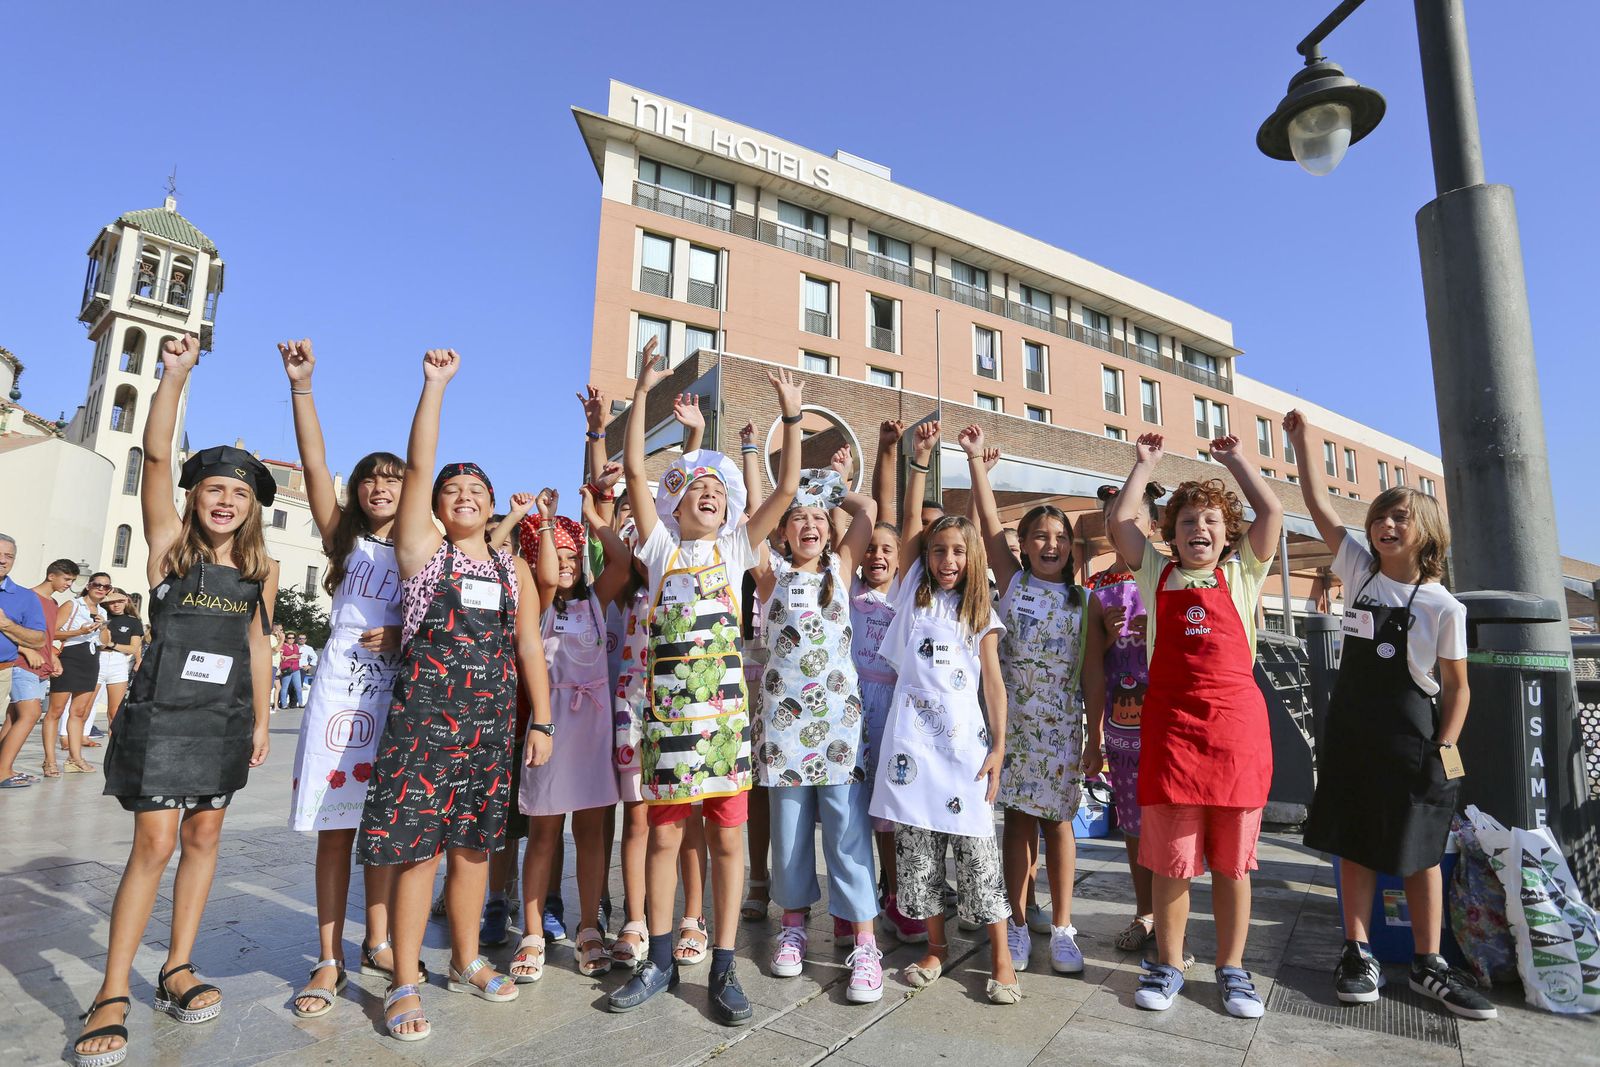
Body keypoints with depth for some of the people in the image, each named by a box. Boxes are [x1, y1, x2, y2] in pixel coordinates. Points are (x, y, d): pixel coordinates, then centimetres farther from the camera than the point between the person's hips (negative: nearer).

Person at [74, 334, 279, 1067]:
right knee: (154, 844, -5)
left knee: (203, 837, 8)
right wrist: (175, 376, -23)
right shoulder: (170, 542, -3)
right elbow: (156, 454, -14)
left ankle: (178, 970, 22)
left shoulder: (262, 568, 5)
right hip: (162, 711, -3)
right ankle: (112, 995, 9)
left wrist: (261, 719, 10)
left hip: (227, 716, 4)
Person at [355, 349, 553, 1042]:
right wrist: (435, 384, -8)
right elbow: (418, 465, -6)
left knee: (474, 845, 13)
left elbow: (530, 649, 11)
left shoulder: (515, 572, 13)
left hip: (493, 721, 4)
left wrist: (541, 722, 5)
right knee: (418, 848, -2)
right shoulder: (422, 549, 3)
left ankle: (467, 962, 29)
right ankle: (404, 985, 13)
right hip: (425, 716, -3)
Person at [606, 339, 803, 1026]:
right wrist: (643, 392, -5)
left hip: (724, 708, 0)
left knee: (727, 837, 6)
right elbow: (634, 470, -1)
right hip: (668, 706, 0)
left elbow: (787, 486, 4)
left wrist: (791, 416, -1)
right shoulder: (661, 548, 8)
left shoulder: (736, 549, 10)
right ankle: (660, 961, 27)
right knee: (663, 834, 9)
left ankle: (723, 967, 19)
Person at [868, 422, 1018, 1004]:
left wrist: (999, 744, -1)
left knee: (977, 850, 2)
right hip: (912, 741, 1)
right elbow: (909, 521, 0)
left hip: (965, 743, 0)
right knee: (916, 850, 7)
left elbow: (994, 682, 7)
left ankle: (1001, 955, 17)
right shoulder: (913, 594, 8)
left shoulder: (981, 615, 9)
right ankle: (936, 945, 25)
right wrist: (919, 458, -5)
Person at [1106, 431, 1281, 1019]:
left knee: (1232, 861, 10)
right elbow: (1119, 522, 4)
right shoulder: (1158, 574, 11)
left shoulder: (1241, 575, 10)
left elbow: (1271, 514, 2)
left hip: (1237, 724, 0)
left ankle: (1232, 968, 26)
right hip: (1170, 724, 0)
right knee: (1170, 858, 6)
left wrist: (1235, 459, 11)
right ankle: (1168, 965, 22)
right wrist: (1145, 463, 11)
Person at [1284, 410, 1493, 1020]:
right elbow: (1319, 506, 0)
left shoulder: (1443, 606, -5)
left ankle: (1428, 964, 21)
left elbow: (1457, 687, -1)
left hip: (1411, 739, -2)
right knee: (1354, 845, 7)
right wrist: (1302, 439, -1)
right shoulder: (1359, 571, 1)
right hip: (1350, 733, 2)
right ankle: (1359, 954, 17)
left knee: (1420, 853, 8)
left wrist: (1442, 750, -9)